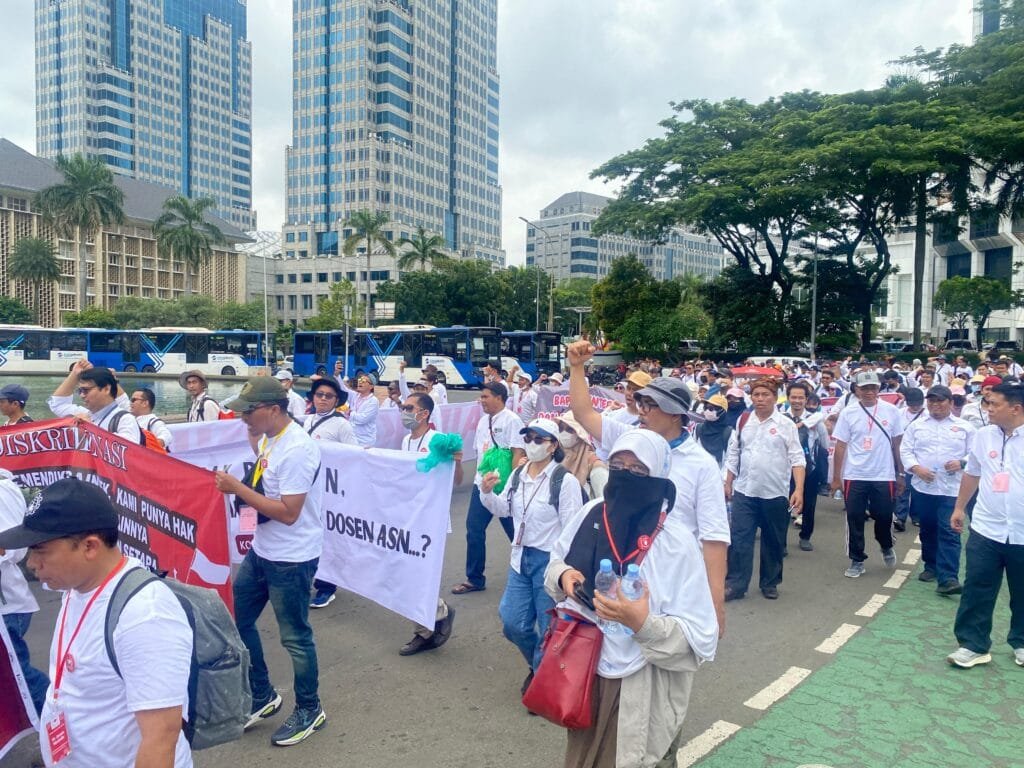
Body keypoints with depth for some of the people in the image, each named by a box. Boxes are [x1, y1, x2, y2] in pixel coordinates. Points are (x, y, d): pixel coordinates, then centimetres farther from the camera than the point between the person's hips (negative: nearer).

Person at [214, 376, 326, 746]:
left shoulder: (297, 449, -25)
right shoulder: (268, 439, 4)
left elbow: (288, 512, -27)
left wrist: (237, 488, -23)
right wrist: (236, 485, 2)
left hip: (291, 560, -10)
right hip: (261, 552, 10)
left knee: (295, 638, 7)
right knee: (237, 620, 19)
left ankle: (309, 710, 29)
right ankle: (262, 697, 37)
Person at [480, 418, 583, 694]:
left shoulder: (565, 480, -17)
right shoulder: (518, 474, 4)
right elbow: (502, 509, 14)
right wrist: (487, 492, -5)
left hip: (550, 560, -6)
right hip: (521, 557, 6)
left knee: (548, 628, 8)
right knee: (513, 624, 13)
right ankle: (539, 666, 41)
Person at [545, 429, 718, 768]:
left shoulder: (676, 541, -19)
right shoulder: (590, 514, -5)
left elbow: (699, 638, -18)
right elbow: (556, 562, 12)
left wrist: (643, 623, -33)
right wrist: (563, 576, -10)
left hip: (639, 691, -5)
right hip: (582, 672, 5)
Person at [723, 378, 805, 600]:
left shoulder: (785, 424, -4)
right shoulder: (743, 422, 5)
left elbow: (797, 459, -6)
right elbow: (733, 455, 12)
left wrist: (799, 490, -14)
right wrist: (728, 483, 12)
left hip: (775, 493, -2)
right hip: (744, 491, 2)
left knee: (774, 541, 11)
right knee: (739, 539, 0)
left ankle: (770, 583, 26)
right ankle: (735, 584, 9)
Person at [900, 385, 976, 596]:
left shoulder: (964, 427, 5)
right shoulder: (916, 426, 8)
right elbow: (905, 450, 4)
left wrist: (961, 462, -16)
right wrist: (917, 468, -11)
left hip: (952, 489, -2)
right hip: (922, 487, 2)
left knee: (949, 533, -9)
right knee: (927, 530, 13)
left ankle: (948, 578, -11)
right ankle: (931, 567, 29)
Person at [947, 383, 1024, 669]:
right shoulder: (983, 435, 2)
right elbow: (972, 473, 15)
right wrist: (959, 507, 16)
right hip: (986, 529, 2)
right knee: (976, 590, 4)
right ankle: (973, 645, 15)